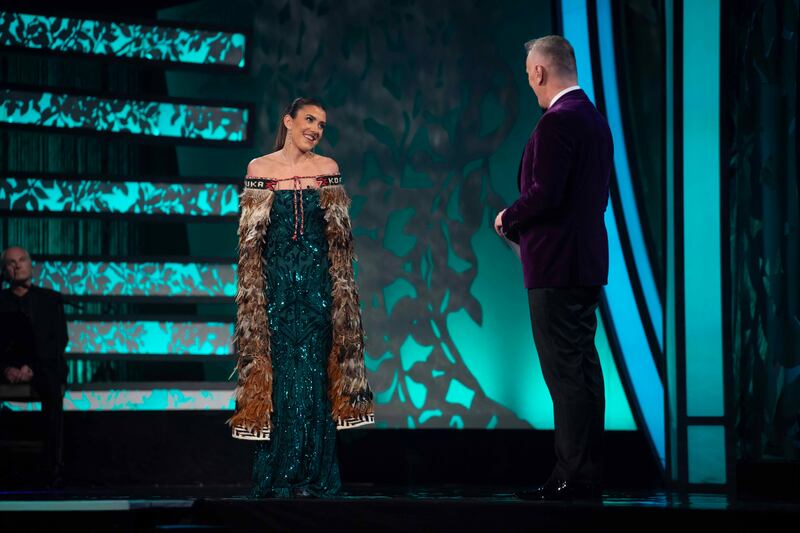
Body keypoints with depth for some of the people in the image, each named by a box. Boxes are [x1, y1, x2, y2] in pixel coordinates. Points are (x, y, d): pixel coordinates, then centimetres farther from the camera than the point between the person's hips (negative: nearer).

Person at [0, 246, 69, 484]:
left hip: (43, 368, 0)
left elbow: (60, 340, 4)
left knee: (53, 391, -36)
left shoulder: (50, 299, 16)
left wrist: (32, 367, -11)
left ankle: (52, 465, -41)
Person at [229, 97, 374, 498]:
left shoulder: (327, 168, 8)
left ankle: (311, 476, 2)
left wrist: (339, 288, 3)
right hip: (276, 280, -1)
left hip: (317, 281, 1)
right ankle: (278, 477, 3)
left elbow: (339, 236, 9)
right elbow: (250, 237, 5)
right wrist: (253, 291, 0)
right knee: (281, 373, -3)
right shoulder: (259, 168, 4)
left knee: (314, 372, -3)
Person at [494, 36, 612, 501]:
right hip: (587, 262, 10)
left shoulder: (557, 122, -16)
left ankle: (574, 477, -7)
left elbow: (545, 195, -23)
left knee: (566, 372, -8)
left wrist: (509, 219, -5)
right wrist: (523, 225, 18)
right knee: (581, 369, 12)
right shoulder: (595, 120, 15)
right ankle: (587, 473, 16)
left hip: (557, 267, -10)